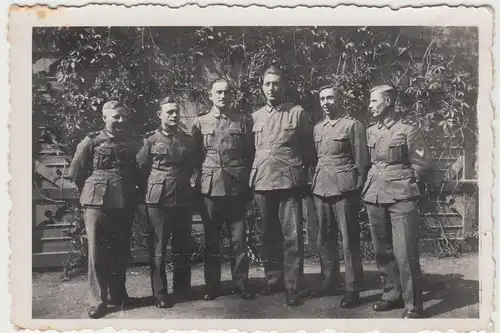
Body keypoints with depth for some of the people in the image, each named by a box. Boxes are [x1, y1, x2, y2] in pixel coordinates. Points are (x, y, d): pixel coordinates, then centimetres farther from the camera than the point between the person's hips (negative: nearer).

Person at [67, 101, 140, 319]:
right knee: (97, 251, -1)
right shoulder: (91, 142, 0)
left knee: (121, 250, 10)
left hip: (125, 204, 4)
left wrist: (130, 193, 10)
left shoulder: (131, 144, 11)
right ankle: (98, 301, 8)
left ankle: (118, 294, 24)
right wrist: (92, 191, 8)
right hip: (97, 202, -4)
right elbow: (75, 173, 3)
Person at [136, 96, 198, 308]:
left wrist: (191, 182, 4)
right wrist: (148, 193, 2)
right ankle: (160, 294, 13)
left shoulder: (188, 140, 9)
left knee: (182, 247, 11)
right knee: (158, 249, 3)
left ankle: (183, 288, 25)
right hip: (158, 201, -3)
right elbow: (140, 170, 3)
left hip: (183, 200, 3)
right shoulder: (150, 141, 1)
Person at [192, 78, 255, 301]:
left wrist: (247, 181, 1)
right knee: (211, 239, 7)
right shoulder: (200, 122, 9)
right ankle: (212, 285, 17)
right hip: (210, 187, 1)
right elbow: (195, 155, 9)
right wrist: (200, 179, 0)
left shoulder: (242, 121, 8)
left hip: (236, 187, 0)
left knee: (238, 237, 4)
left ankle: (241, 283, 16)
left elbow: (250, 154, 8)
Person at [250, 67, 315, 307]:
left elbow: (308, 149, 6)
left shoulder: (297, 113, 3)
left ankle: (293, 287, 5)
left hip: (289, 182, -4)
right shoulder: (255, 117, 13)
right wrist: (252, 175, 11)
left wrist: (303, 174, 4)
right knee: (268, 236, 12)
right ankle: (273, 280, 26)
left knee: (292, 236, -4)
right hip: (262, 183, 4)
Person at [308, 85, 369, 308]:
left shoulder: (353, 125, -1)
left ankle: (353, 290, 7)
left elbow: (361, 161, -2)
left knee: (349, 238, -2)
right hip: (320, 187, 6)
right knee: (323, 237, 11)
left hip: (344, 187, -6)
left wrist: (358, 190, -4)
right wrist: (313, 183, 9)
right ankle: (327, 283, 24)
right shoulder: (317, 128, 16)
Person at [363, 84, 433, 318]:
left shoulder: (408, 129, -5)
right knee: (382, 251, 11)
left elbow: (423, 165, -2)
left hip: (401, 197, -6)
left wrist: (405, 185, 5)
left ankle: (413, 306, 4)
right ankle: (392, 295, 25)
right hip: (374, 197, 6)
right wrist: (374, 184, 15)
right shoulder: (370, 131, 12)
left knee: (405, 254, -7)